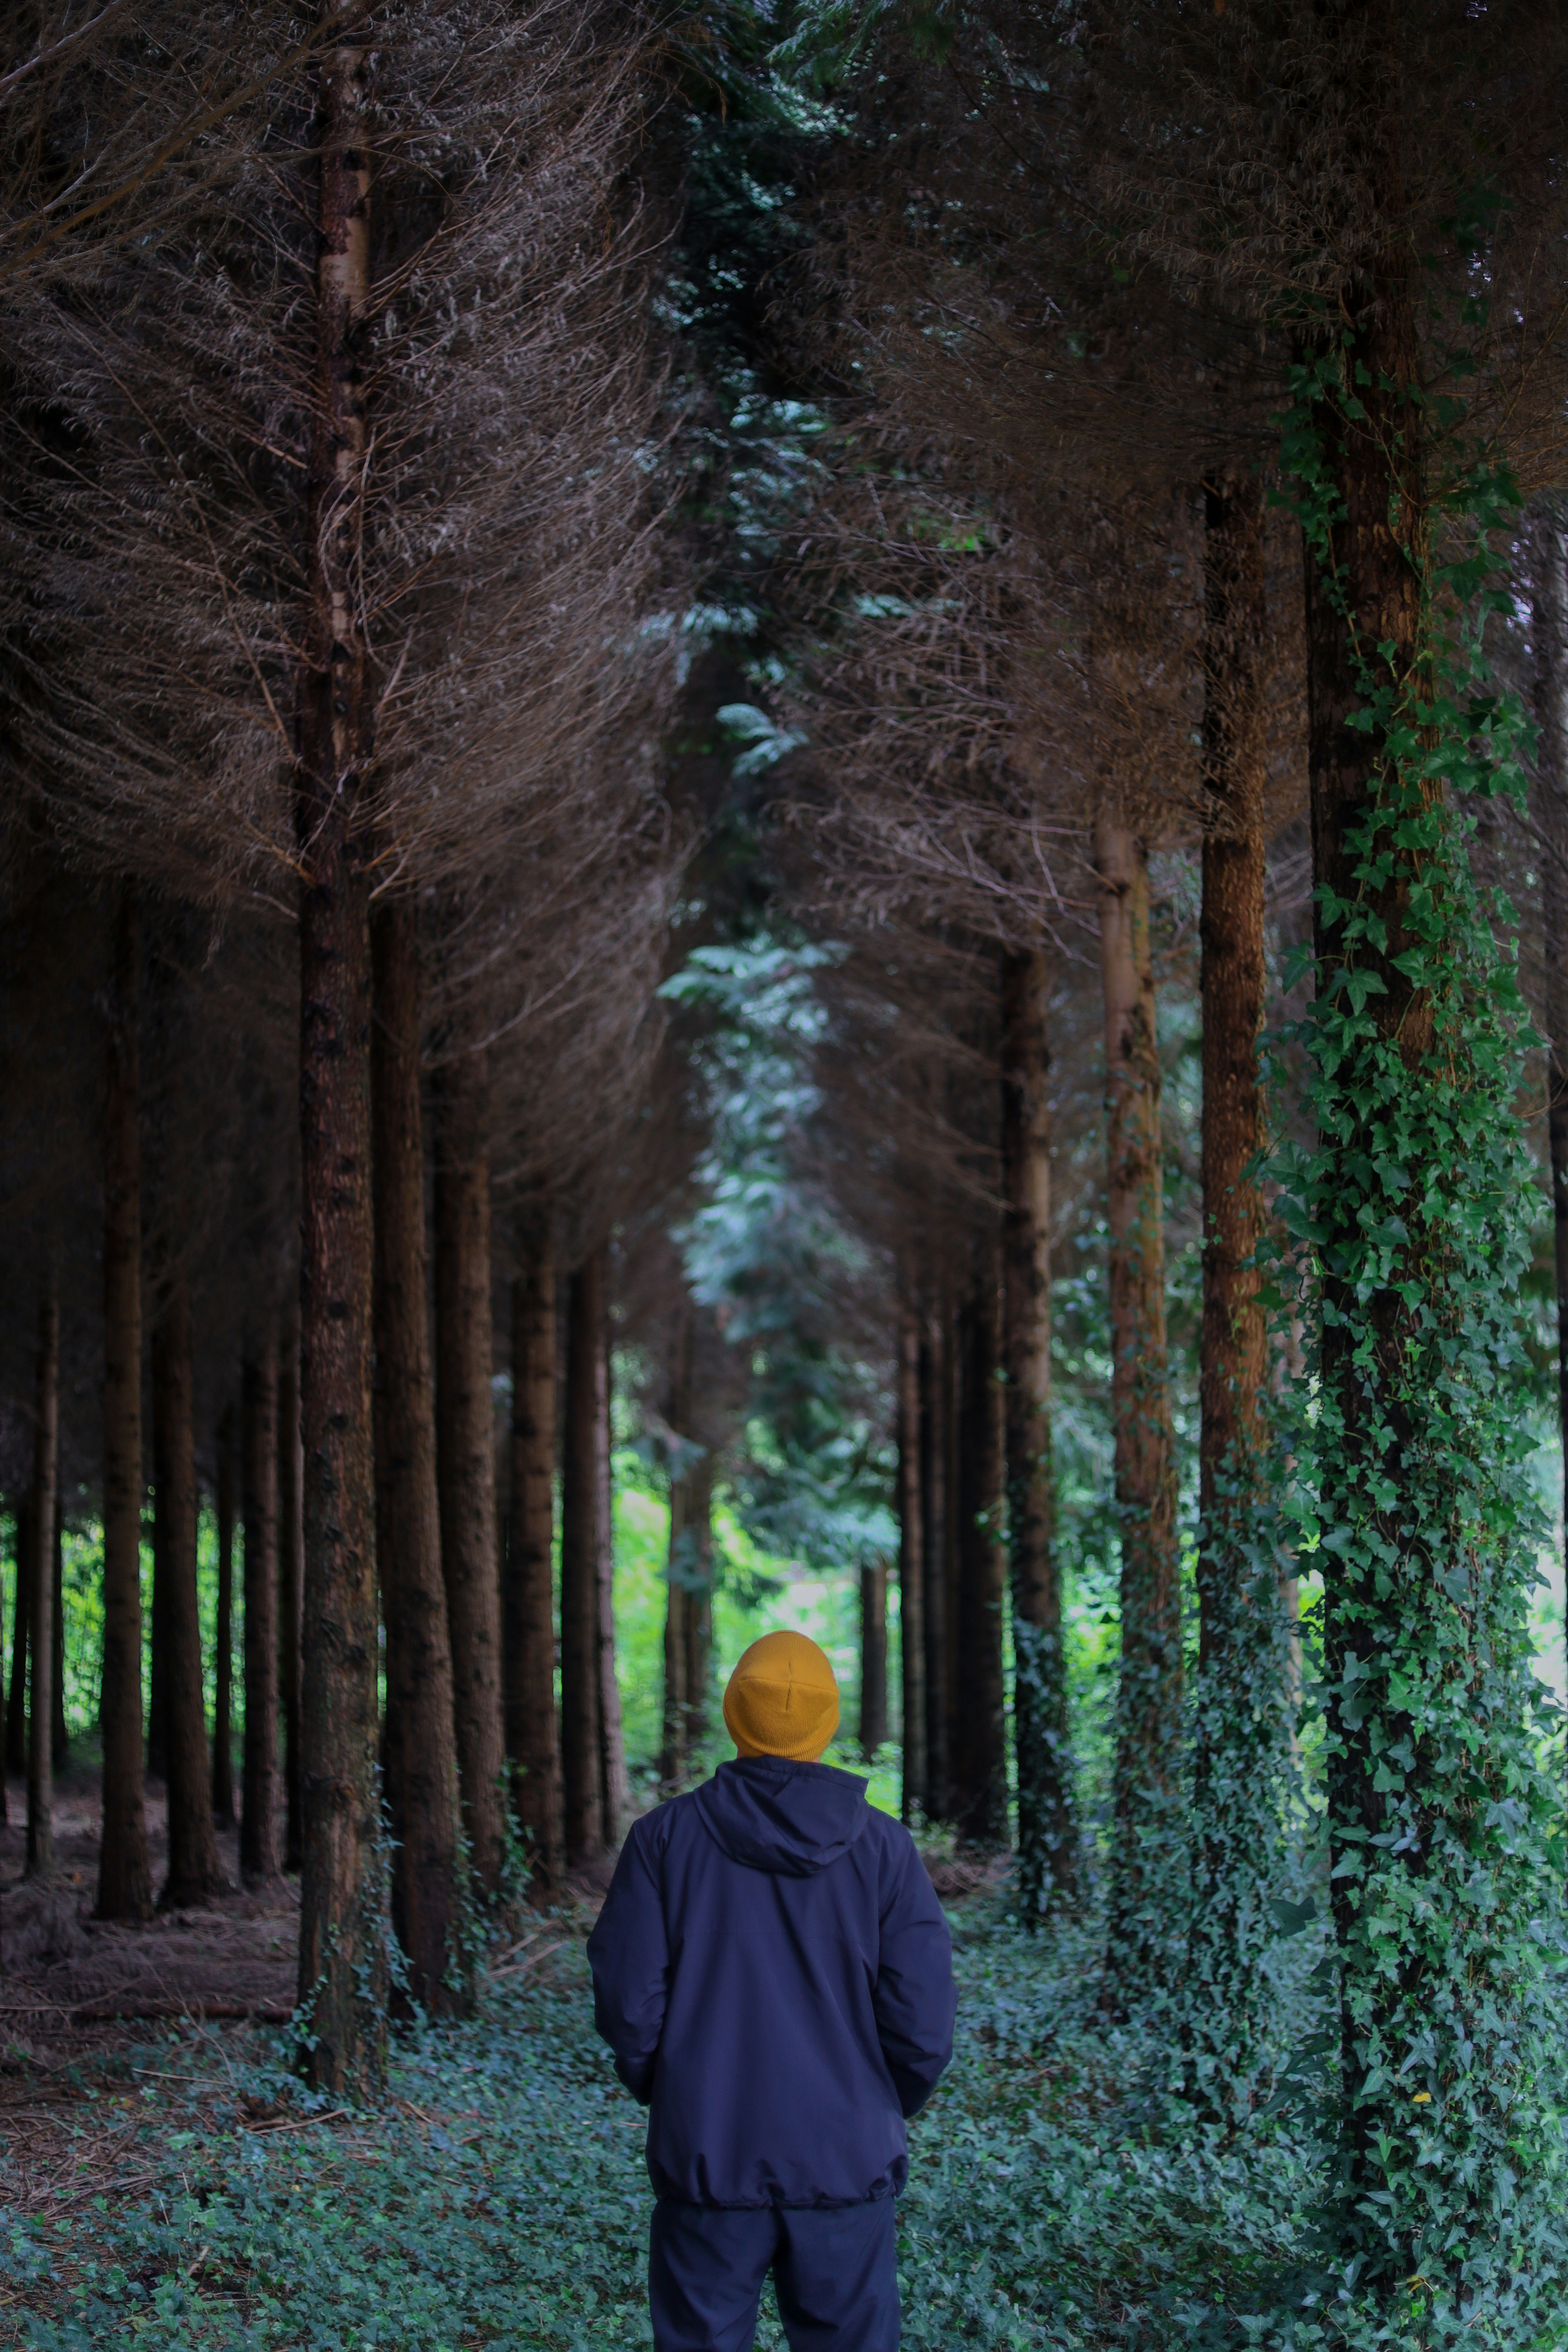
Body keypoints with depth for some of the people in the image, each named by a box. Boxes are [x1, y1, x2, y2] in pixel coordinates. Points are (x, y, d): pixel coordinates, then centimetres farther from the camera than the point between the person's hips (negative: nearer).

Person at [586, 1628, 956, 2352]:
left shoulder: (666, 1839, -5)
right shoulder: (882, 1847, -4)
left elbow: (629, 2004, -6)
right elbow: (922, 2027, -5)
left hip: (706, 2162, 0)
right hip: (846, 2165, 0)